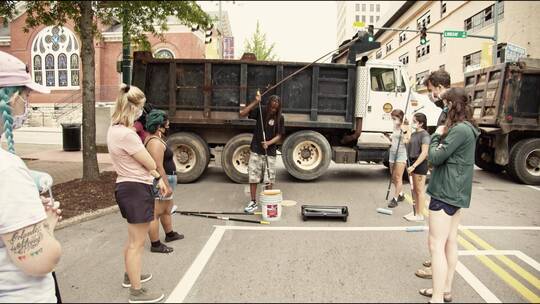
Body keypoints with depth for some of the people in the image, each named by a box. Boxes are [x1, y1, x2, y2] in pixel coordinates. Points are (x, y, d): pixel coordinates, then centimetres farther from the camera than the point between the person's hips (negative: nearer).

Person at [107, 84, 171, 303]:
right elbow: (150, 164, -15)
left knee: (133, 239, 26)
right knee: (137, 243, 2)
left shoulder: (115, 129, 8)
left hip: (128, 186, 10)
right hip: (136, 189, -10)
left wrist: (158, 178, 12)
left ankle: (130, 276, 44)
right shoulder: (127, 134, -24)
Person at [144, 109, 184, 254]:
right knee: (156, 213, -3)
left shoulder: (155, 139, 14)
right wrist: (167, 185, -23)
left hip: (165, 180, 12)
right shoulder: (155, 142, -19)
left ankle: (170, 234, 40)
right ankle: (156, 245, 4)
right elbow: (158, 167, -24)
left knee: (167, 209, 24)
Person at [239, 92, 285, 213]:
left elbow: (279, 135, -2)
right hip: (256, 151, 0)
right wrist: (256, 102, -17)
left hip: (270, 152, 0)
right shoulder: (260, 112, -3)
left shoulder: (280, 118, -3)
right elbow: (242, 113, -11)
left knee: (269, 180, 4)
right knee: (253, 178, 3)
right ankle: (253, 202, 14)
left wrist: (269, 143, -19)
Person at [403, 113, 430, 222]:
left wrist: (414, 166, -23)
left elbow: (424, 153, -20)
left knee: (420, 190, 0)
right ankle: (415, 211, 25)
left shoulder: (424, 135, -14)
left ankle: (419, 215, 8)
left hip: (420, 164, -8)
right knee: (414, 189, 15)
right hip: (413, 162, 8)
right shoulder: (413, 134, 11)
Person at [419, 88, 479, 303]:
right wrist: (443, 136, -4)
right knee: (450, 241, 16)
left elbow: (435, 158, -18)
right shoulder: (467, 129, 13)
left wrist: (436, 136, -3)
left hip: (445, 192, -10)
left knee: (436, 245, -7)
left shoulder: (459, 130, -19)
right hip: (456, 192, 10)